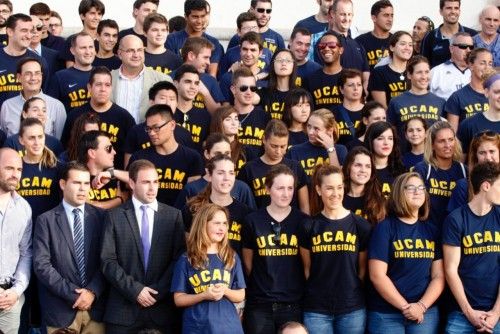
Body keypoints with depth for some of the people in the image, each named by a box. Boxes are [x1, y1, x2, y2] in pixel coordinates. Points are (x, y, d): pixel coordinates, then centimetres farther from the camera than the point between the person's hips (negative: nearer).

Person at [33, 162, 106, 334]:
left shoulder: (99, 217, 6)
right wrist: (72, 294, -12)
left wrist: (93, 291, -10)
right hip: (61, 310, -2)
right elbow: (41, 265, -7)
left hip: (95, 307, 2)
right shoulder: (46, 220, 0)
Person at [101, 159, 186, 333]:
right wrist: (134, 289, -12)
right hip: (123, 310, -1)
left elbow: (179, 259, 2)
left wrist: (157, 291, -8)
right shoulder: (114, 216, 4)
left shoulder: (173, 215, 7)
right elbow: (108, 261, -3)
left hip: (161, 310, 1)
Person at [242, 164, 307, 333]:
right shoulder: (253, 220, 0)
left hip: (294, 304, 1)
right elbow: (248, 262, 9)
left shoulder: (303, 221, 1)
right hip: (260, 304, 0)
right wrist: (262, 285, 9)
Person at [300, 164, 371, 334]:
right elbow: (307, 267, 8)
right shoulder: (309, 226, 2)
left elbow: (362, 269, 8)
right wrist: (317, 292, 4)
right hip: (316, 310, 0)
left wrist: (352, 294, 5)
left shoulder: (361, 226, 2)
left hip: (352, 309, 0)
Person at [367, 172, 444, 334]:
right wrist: (406, 307, -13)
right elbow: (377, 276, -10)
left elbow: (439, 276, 4)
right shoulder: (385, 228, -4)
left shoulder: (432, 231, 8)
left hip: (425, 313, 3)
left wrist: (422, 306, -11)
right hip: (386, 314, -3)